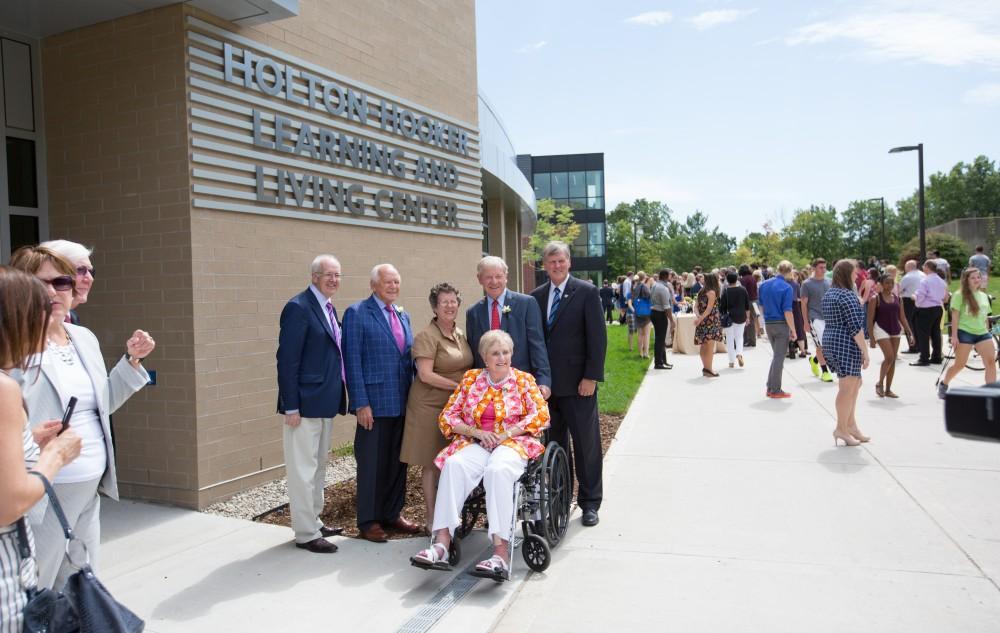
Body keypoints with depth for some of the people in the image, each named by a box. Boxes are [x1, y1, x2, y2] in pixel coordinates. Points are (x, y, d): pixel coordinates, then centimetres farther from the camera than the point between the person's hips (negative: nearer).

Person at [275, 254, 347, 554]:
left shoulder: (328, 307, 13)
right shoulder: (298, 307, -14)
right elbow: (287, 359, -17)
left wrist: (337, 398, 12)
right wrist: (291, 406, -19)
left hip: (325, 403, 9)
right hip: (304, 404, -9)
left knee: (319, 465, 18)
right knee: (303, 469, 0)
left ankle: (314, 522, 30)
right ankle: (306, 534, 9)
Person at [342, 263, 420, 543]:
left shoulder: (403, 316, 14)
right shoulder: (357, 313, -6)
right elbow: (352, 361, -10)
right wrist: (361, 403, -15)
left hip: (402, 402, 6)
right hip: (374, 402, -6)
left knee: (398, 461, 13)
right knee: (372, 463, 3)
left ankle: (393, 513, 27)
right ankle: (368, 521, 17)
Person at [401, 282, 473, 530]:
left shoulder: (461, 334, 11)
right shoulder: (427, 336, -11)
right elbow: (425, 375, -17)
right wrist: (459, 386, -16)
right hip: (431, 405, -6)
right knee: (431, 463, 2)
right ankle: (432, 516, 12)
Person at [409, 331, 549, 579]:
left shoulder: (524, 380, 9)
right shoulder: (471, 378, 13)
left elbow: (541, 415, -2)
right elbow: (447, 416, 9)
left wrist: (505, 434, -11)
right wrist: (477, 432, -7)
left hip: (513, 443, -2)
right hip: (476, 444, 2)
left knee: (497, 469, -37)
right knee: (454, 464, -31)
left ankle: (501, 552, -43)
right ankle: (441, 544, -39)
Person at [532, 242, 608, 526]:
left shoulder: (587, 293, -4)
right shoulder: (536, 296, 9)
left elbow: (597, 338, -7)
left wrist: (591, 377, -13)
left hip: (578, 384, -4)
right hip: (546, 383, 4)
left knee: (586, 444, 4)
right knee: (553, 444, 10)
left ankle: (590, 502, 17)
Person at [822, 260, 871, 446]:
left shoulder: (828, 294, 14)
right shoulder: (847, 295, -15)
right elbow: (856, 327, -18)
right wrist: (865, 352, -14)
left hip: (830, 343, 10)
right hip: (846, 345, -10)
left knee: (855, 383, 19)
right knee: (847, 387, -2)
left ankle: (850, 424, 23)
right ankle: (842, 429, 4)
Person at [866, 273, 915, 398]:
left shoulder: (897, 299, 9)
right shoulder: (875, 299, -7)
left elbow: (902, 318, 13)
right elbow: (870, 320, -9)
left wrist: (909, 333, 4)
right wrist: (871, 337, -14)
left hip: (895, 331, 6)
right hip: (881, 330, -6)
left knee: (893, 360, 6)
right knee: (889, 357, -16)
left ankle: (888, 389, 14)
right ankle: (880, 383, 4)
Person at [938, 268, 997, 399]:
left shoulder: (984, 296, 13)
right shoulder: (960, 295, -5)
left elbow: (985, 317, 18)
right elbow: (955, 316, -9)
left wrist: (987, 332, 16)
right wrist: (954, 336, -13)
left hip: (982, 333, 5)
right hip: (965, 333, -5)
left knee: (991, 361, -9)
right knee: (960, 364, 1)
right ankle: (943, 384, 24)